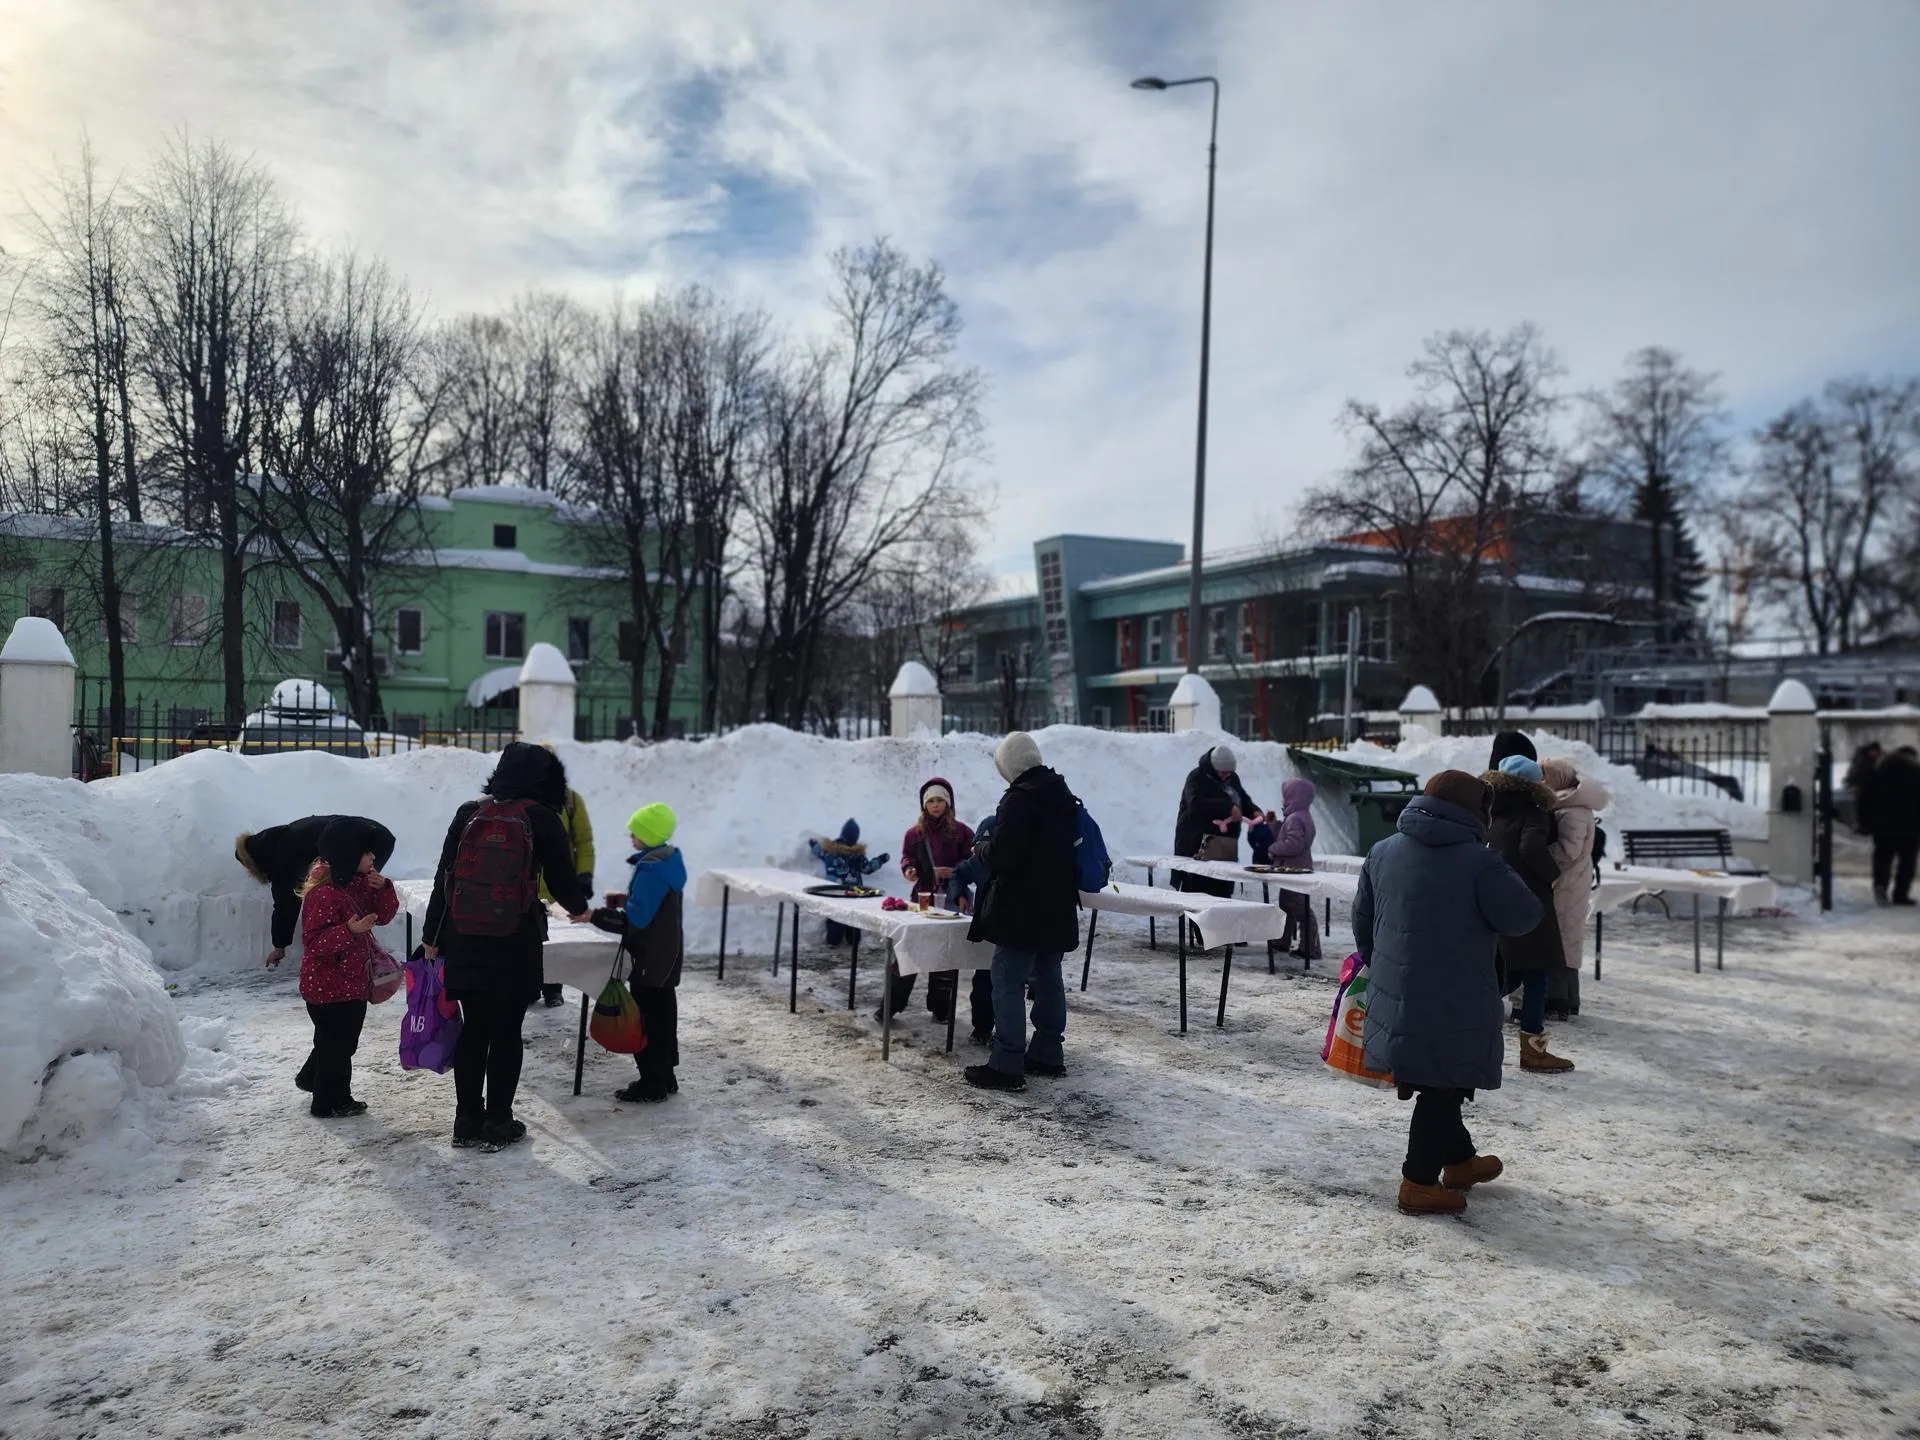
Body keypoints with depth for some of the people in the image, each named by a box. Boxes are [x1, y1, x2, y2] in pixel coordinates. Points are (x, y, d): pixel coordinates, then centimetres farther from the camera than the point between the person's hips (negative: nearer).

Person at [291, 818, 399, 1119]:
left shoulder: (359, 883, 5)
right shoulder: (323, 894, -24)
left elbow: (384, 915, 9)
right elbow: (314, 941, -25)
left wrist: (383, 888, -8)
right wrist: (349, 930, -37)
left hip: (353, 982, 9)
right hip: (329, 987, -9)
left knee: (343, 1039, 23)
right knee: (337, 1043, 3)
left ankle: (311, 1078, 45)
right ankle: (330, 1102, 18)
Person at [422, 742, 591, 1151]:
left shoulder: (468, 814, 4)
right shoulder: (541, 819, -6)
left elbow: (443, 879, 4)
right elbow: (562, 880, -2)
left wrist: (433, 937, 12)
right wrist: (580, 908, 20)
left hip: (464, 945, 4)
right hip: (516, 947, -3)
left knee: (473, 1029, 13)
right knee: (506, 1033, 6)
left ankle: (467, 1120, 20)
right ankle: (497, 1123, 12)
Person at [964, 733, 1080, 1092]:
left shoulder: (1019, 799, -18)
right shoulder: (1064, 797, 11)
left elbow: (1000, 855, -22)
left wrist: (982, 850, -1)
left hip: (1022, 910, -9)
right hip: (1058, 908, 9)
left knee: (1008, 983, -5)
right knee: (1049, 979, 17)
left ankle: (1007, 1065, -4)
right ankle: (1048, 1054, 26)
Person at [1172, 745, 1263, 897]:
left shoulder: (1233, 779, 17)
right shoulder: (1198, 778, -7)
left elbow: (1244, 799, 28)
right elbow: (1196, 803, -23)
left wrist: (1255, 811, 5)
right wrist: (1228, 808, -26)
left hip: (1227, 842, 7)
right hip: (1199, 843, -7)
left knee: (1223, 890, 7)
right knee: (1198, 890, -11)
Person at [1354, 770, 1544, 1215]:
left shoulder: (1382, 852, 5)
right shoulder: (1479, 862, -16)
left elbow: (1362, 918, 14)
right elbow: (1521, 917, -10)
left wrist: (1376, 965, 28)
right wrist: (1510, 883, 10)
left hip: (1395, 999, 7)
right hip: (1454, 1007, -7)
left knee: (1434, 1081, 21)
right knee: (1443, 1089, 5)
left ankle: (1459, 1160, 37)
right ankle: (1419, 1182, 11)